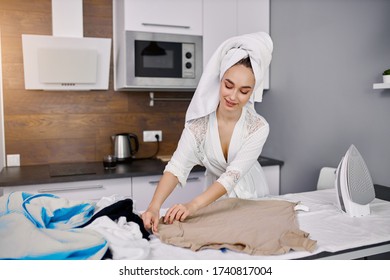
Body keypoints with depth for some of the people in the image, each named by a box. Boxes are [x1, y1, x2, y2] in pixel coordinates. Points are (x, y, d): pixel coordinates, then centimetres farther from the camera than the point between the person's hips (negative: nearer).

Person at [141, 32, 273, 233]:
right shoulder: (199, 122, -22)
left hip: (251, 198, 0)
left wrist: (193, 205, -49)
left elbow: (232, 176, -34)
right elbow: (176, 168, -32)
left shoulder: (258, 127, -24)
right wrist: (154, 207, -49)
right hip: (216, 201, 0)